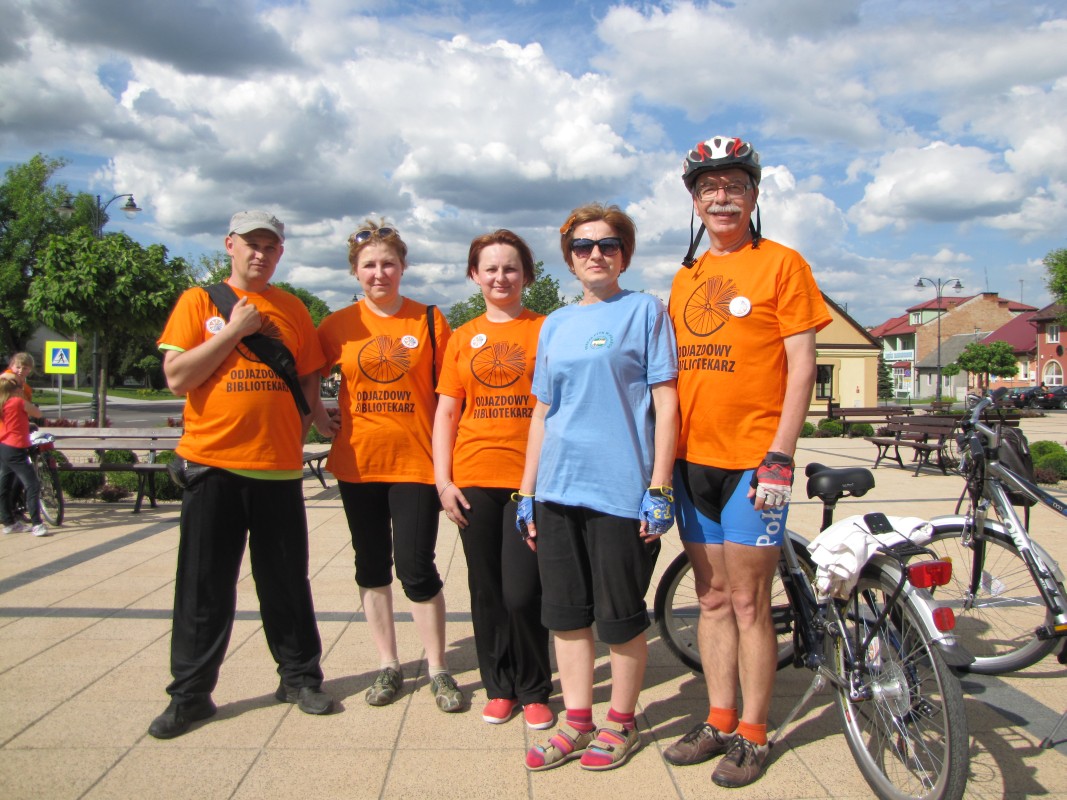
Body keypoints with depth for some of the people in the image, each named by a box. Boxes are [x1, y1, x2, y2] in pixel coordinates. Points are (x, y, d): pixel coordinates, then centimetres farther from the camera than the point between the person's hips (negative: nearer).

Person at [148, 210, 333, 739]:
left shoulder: (292, 310, 10)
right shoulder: (198, 302, 3)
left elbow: (309, 381, 13)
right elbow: (176, 377, -7)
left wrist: (295, 433, 0)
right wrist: (234, 331, -10)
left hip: (278, 465, 2)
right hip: (212, 462, -2)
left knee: (287, 581, 9)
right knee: (204, 586, 5)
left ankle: (299, 677, 23)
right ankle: (190, 694, 17)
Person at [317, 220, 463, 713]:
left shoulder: (429, 321, 0)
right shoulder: (339, 325, 3)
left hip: (415, 463, -2)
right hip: (358, 464, 3)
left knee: (416, 569, -3)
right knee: (372, 568, 11)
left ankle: (437, 670, 15)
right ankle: (388, 666, 26)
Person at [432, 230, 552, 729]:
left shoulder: (546, 330, 3)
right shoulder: (463, 338, 11)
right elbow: (446, 412, 11)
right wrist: (442, 481, 3)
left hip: (531, 479, -3)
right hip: (474, 481, 3)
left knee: (522, 594, -5)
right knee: (486, 591, 10)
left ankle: (534, 691, 18)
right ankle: (499, 688, 27)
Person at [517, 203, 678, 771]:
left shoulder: (644, 310, 1)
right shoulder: (555, 324, 15)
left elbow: (665, 403, -4)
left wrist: (659, 488, -11)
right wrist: (526, 492, 13)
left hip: (621, 489, -5)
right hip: (557, 489, 5)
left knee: (619, 619, 5)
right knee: (565, 613, 11)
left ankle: (621, 722, 25)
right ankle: (577, 721, 26)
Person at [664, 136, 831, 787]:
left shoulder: (781, 264, -2)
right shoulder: (684, 278, 14)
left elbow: (802, 364, -7)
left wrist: (780, 456, -15)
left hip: (752, 462, -5)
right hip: (693, 460, 6)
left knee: (750, 604, 1)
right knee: (713, 600, 13)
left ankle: (753, 735, 16)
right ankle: (720, 721, 25)